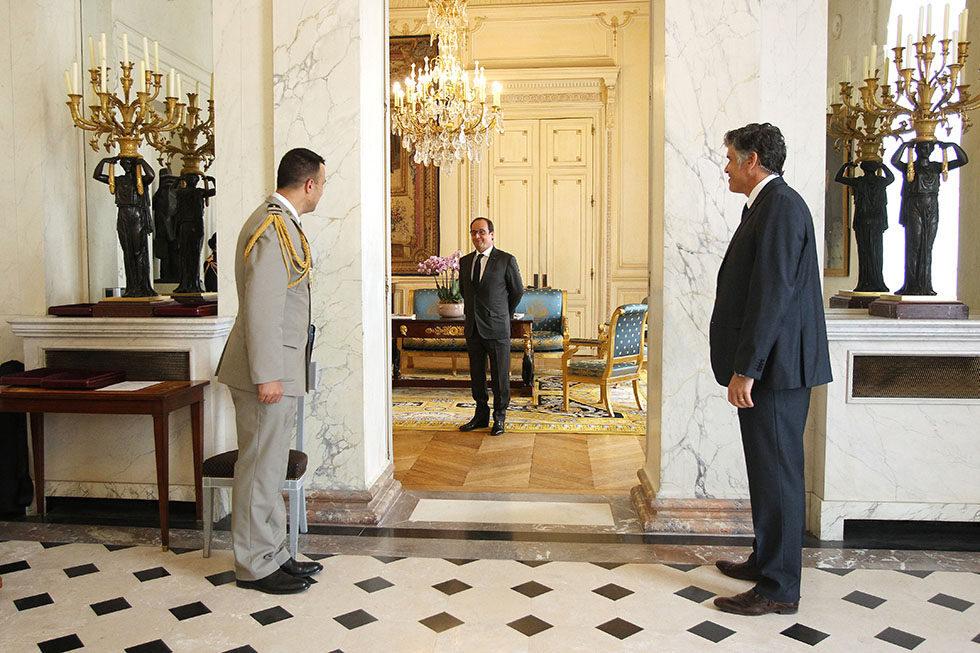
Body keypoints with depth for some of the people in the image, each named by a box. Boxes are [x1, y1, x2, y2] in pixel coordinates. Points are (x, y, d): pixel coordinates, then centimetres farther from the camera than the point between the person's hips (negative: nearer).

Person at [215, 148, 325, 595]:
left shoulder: (279, 222, 16)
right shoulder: (274, 229, -17)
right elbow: (261, 308, -23)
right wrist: (267, 375, -23)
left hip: (278, 366, 10)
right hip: (268, 369, -10)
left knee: (271, 465, 16)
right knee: (260, 467, 0)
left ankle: (273, 554, 27)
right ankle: (255, 566, 12)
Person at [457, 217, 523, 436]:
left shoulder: (506, 260, -5)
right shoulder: (465, 261, 10)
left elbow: (517, 291, 5)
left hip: (497, 328, -4)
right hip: (473, 328, 5)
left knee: (500, 375, 2)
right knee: (476, 374, 11)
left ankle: (500, 418, 15)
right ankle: (481, 415, 23)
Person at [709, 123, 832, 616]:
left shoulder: (780, 206, -15)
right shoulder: (768, 205, 17)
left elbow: (772, 294, -22)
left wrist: (745, 369, -22)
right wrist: (744, 364, 20)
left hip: (775, 367, -10)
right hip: (771, 366, 10)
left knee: (775, 472, -3)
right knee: (768, 470, 18)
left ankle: (778, 588, 8)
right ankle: (766, 560, 31)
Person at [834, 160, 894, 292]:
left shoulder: (858, 182, -4)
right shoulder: (881, 181, 3)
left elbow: (838, 178, 7)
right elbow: (892, 177, 28)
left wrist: (846, 165, 18)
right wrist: (882, 166, 33)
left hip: (862, 222, -2)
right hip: (878, 222, 2)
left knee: (864, 252, 0)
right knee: (876, 253, 8)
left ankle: (866, 283, -3)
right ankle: (877, 283, 8)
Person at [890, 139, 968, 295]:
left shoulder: (936, 167, 15)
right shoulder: (909, 167, 2)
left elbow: (963, 160, 14)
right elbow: (894, 161, -18)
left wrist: (953, 146, 5)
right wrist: (905, 145, -14)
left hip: (932, 210, 4)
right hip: (914, 208, -4)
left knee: (927, 248, 4)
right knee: (914, 246, -8)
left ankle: (925, 285, 5)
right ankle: (912, 284, -7)